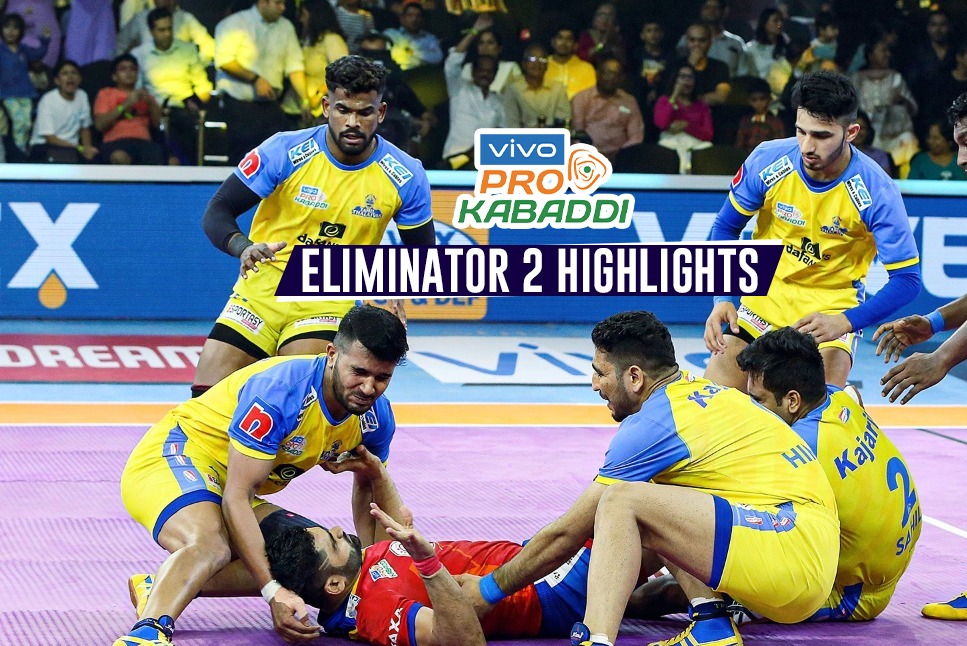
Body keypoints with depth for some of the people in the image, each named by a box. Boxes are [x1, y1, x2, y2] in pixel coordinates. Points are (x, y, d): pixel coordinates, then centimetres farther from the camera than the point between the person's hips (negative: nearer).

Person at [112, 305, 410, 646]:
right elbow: (237, 497, -30)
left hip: (225, 486, 9)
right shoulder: (278, 391, -31)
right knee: (210, 544, -37)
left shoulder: (375, 416, -7)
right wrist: (273, 592, -37)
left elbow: (369, 484, 15)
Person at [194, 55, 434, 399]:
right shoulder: (285, 151, -12)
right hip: (264, 287, 0)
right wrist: (243, 247, -30)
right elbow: (217, 212, -8)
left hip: (332, 301, 0)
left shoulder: (405, 176, -7)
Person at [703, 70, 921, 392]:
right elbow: (725, 228, 0)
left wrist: (845, 322, -30)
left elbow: (906, 278, -18)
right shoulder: (767, 160, -16)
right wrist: (723, 299, -13)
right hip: (765, 296, 3)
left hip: (833, 306, -3)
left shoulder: (876, 191, -22)